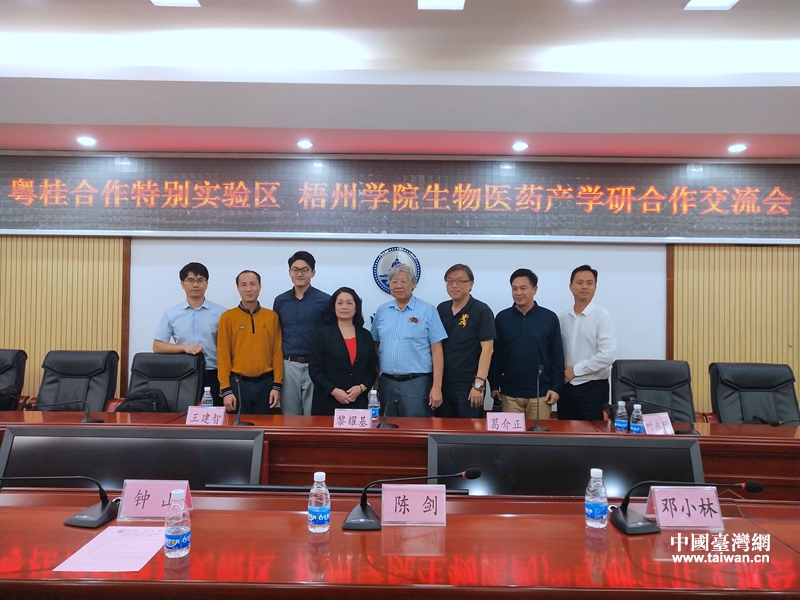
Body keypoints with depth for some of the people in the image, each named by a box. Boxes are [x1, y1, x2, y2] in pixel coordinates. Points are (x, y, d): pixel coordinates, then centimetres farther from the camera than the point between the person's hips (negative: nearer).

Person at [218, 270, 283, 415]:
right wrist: (226, 389, -7)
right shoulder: (228, 317, -2)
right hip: (238, 383, -1)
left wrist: (277, 385, -1)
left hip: (265, 382, 2)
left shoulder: (272, 317, 4)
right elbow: (223, 355, -2)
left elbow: (277, 352, 4)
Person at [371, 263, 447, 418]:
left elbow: (436, 350, -6)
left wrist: (436, 387, -11)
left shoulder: (428, 311, -4)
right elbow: (375, 346, 14)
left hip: (416, 382, -4)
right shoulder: (381, 311, 8)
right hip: (386, 382, 4)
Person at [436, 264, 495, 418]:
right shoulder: (441, 309, 8)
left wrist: (479, 384, -17)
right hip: (443, 383, 5)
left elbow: (487, 349, -12)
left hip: (468, 385, -5)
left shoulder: (481, 311, -8)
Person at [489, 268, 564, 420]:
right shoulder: (502, 318, 2)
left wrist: (556, 387, -3)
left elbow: (557, 356, 1)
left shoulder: (549, 318, -1)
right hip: (510, 393, 1)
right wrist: (494, 385, 3)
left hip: (540, 393, -1)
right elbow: (496, 355, 5)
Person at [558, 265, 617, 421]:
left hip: (593, 388, -4)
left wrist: (575, 370, -12)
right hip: (567, 387, 5)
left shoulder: (602, 316, -9)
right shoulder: (563, 318, 7)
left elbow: (606, 356, -17)